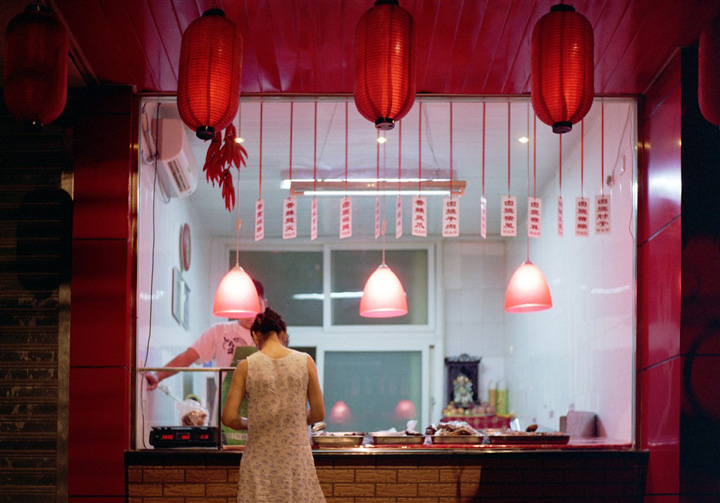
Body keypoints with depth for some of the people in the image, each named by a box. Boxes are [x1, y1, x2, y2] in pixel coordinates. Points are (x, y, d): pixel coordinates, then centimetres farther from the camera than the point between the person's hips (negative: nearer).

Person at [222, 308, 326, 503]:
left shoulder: (246, 366, -4)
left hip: (260, 458, -1)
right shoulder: (305, 361, -1)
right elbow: (318, 414, 3)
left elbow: (229, 418, -5)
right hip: (296, 456, 1)